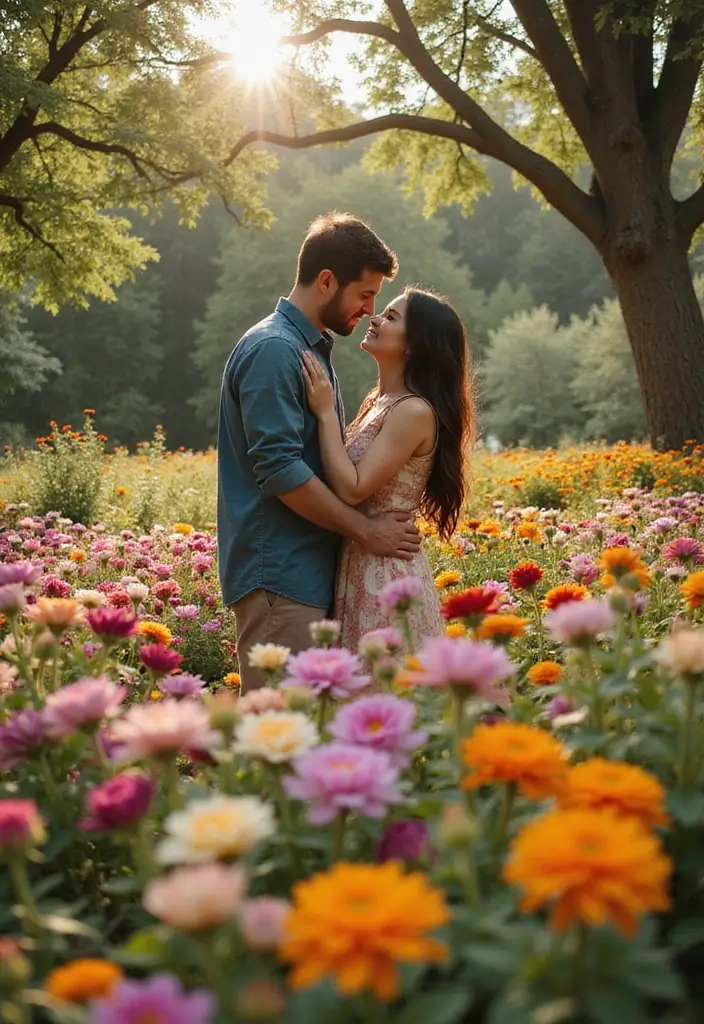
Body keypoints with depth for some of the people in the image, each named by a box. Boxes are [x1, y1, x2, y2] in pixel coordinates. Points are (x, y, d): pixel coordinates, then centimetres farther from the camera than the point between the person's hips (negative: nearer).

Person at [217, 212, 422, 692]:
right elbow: (278, 468, -20)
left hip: (312, 571, 10)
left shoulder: (314, 348, 18)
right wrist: (365, 529, -14)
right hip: (279, 575, -10)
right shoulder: (272, 350, -13)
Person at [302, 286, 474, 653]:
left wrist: (325, 413, -15)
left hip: (387, 577, -9)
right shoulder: (379, 402, 13)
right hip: (361, 572, 9)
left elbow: (352, 488, -20)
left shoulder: (414, 411, -15)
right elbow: (347, 479, 11)